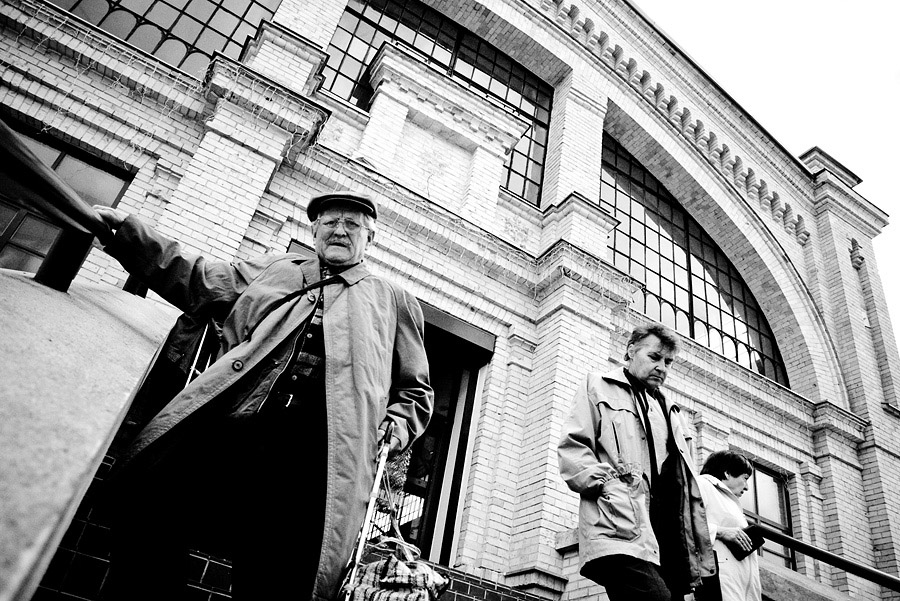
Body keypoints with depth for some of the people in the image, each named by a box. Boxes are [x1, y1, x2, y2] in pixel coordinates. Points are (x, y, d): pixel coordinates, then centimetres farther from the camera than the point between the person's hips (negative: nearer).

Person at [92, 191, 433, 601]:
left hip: (313, 458, -1)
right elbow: (202, 280, 20)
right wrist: (125, 230, 11)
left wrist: (394, 428, 5)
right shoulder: (273, 269, 30)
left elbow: (416, 390, 25)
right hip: (226, 426, 2)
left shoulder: (394, 301, 25)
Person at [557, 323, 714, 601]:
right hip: (623, 531, -7)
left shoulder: (670, 411, 32)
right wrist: (609, 483, -15)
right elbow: (572, 449, 0)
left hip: (671, 541, 7)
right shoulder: (598, 387, 12)